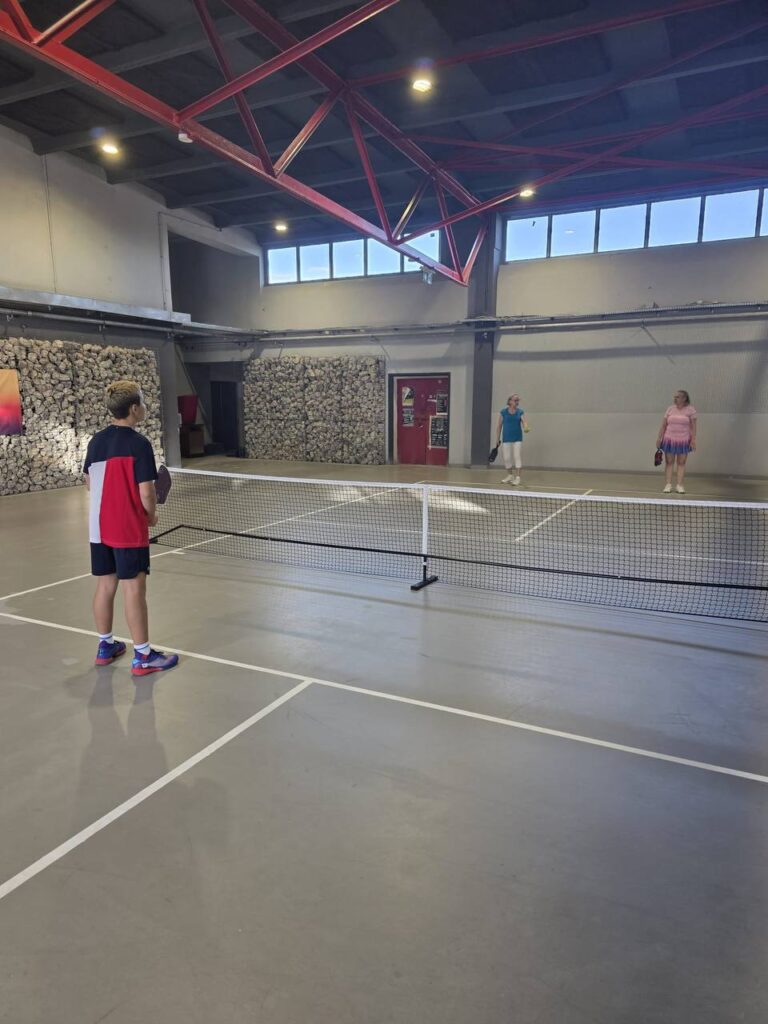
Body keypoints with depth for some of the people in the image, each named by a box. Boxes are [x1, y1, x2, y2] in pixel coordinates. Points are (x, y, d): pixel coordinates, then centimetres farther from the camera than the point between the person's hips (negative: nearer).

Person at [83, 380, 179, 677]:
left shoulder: (96, 441, 6)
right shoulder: (139, 444, -16)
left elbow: (90, 483, 15)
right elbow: (145, 493, -18)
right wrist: (151, 515, 0)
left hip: (99, 527, 7)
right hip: (129, 529, -7)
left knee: (105, 585, 15)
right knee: (133, 590, -2)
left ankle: (105, 646, 28)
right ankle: (143, 657, 5)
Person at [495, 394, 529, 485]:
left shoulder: (520, 412, 1)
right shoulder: (503, 412, 0)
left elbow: (524, 422, -11)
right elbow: (499, 426, 5)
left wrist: (526, 428, -34)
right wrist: (497, 439, 4)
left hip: (517, 439, -1)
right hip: (506, 439, 1)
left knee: (517, 456, -5)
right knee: (506, 457, 5)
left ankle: (517, 477, -1)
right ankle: (510, 475, 22)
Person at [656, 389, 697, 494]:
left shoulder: (690, 409, -1)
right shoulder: (670, 409, 5)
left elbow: (693, 426, -2)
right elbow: (663, 425, 5)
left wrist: (693, 440, -9)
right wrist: (659, 438, 0)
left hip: (683, 441, -1)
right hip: (669, 439, 2)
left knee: (681, 463, 3)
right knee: (669, 463, 3)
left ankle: (679, 485, 6)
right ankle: (668, 485, 4)